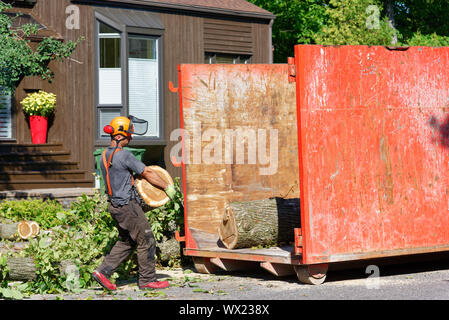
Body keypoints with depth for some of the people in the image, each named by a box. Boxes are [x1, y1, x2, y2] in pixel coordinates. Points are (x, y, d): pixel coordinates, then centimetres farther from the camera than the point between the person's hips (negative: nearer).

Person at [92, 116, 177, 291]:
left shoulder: (105, 155, 9)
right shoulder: (124, 155, -18)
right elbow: (148, 173, -11)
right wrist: (167, 187, -1)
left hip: (115, 204, 9)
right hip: (128, 205, -9)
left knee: (125, 242, 18)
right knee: (146, 241, 1)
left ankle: (103, 271, 13)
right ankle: (147, 280, 6)